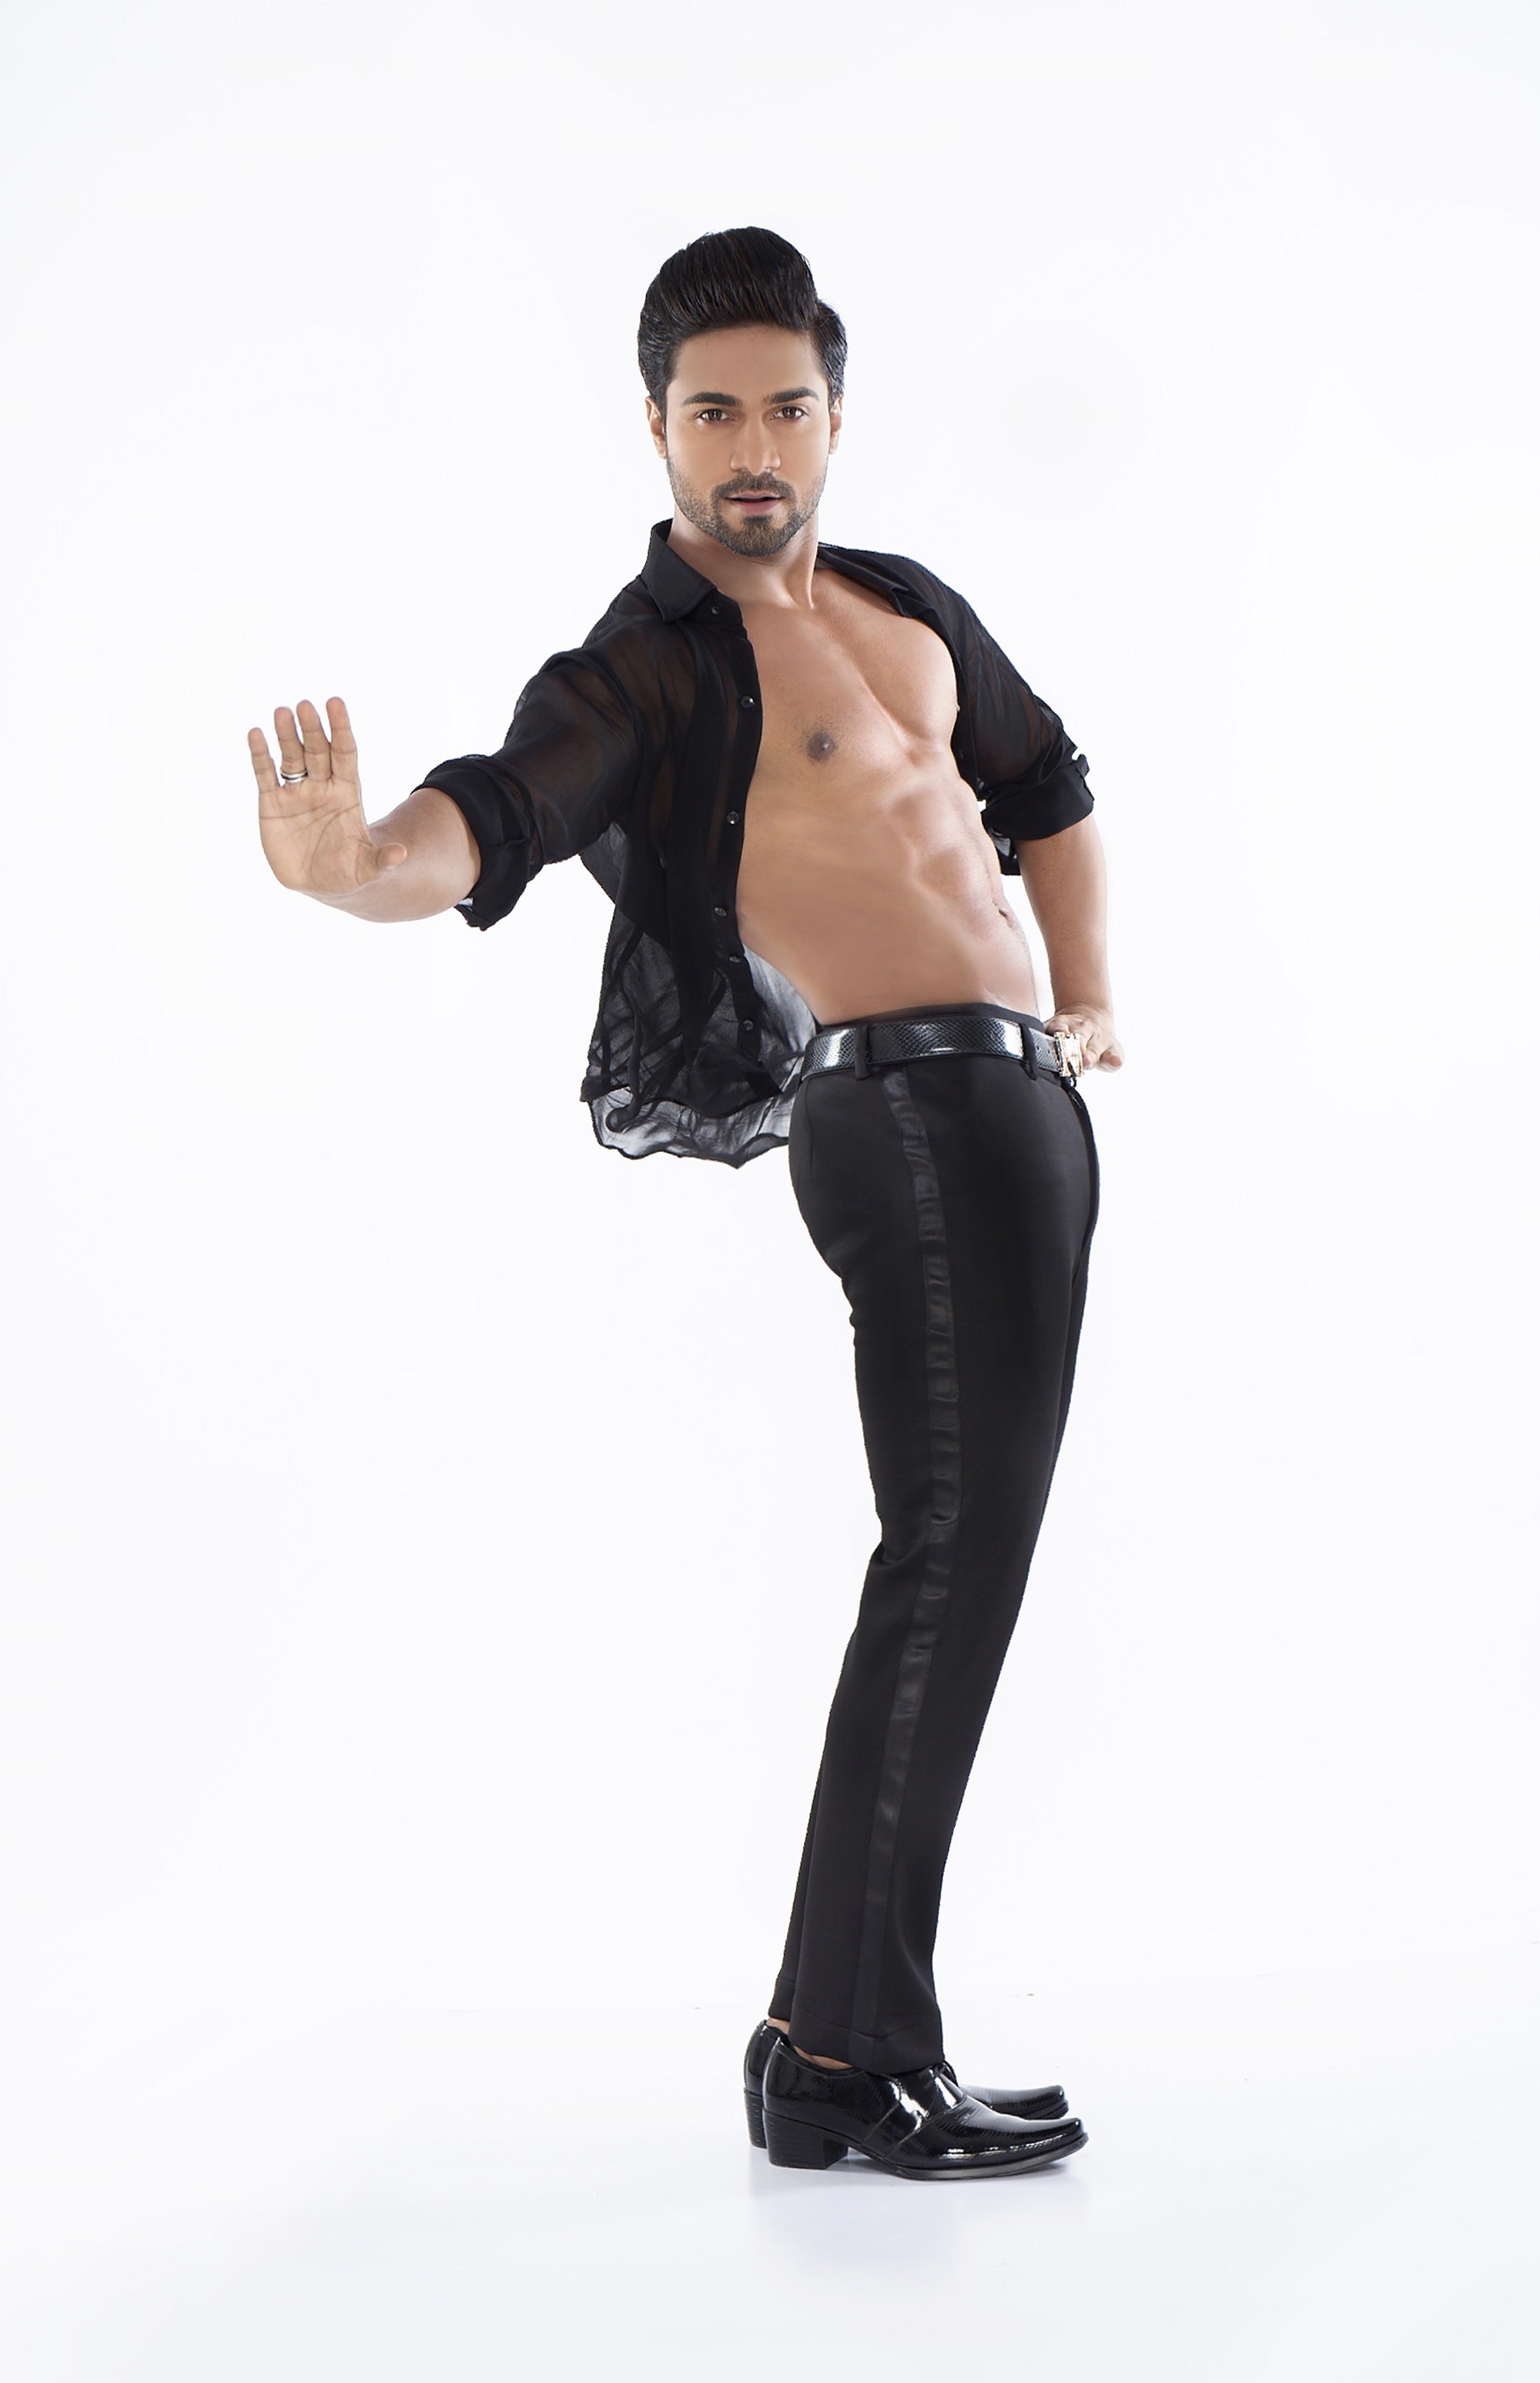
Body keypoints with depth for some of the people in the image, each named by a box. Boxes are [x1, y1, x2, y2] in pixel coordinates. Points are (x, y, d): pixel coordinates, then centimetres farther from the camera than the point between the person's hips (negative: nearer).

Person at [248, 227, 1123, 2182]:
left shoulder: (903, 604, 18)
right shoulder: (642, 670, -7)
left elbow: (1045, 786, 33)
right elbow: (498, 813, -26)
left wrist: (1088, 996, 21)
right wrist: (360, 863, -48)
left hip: (1021, 1105, 9)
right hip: (915, 1113, -9)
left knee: (965, 1561, 9)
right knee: (954, 1547, -14)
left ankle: (851, 2032, 16)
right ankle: (837, 2057, -10)